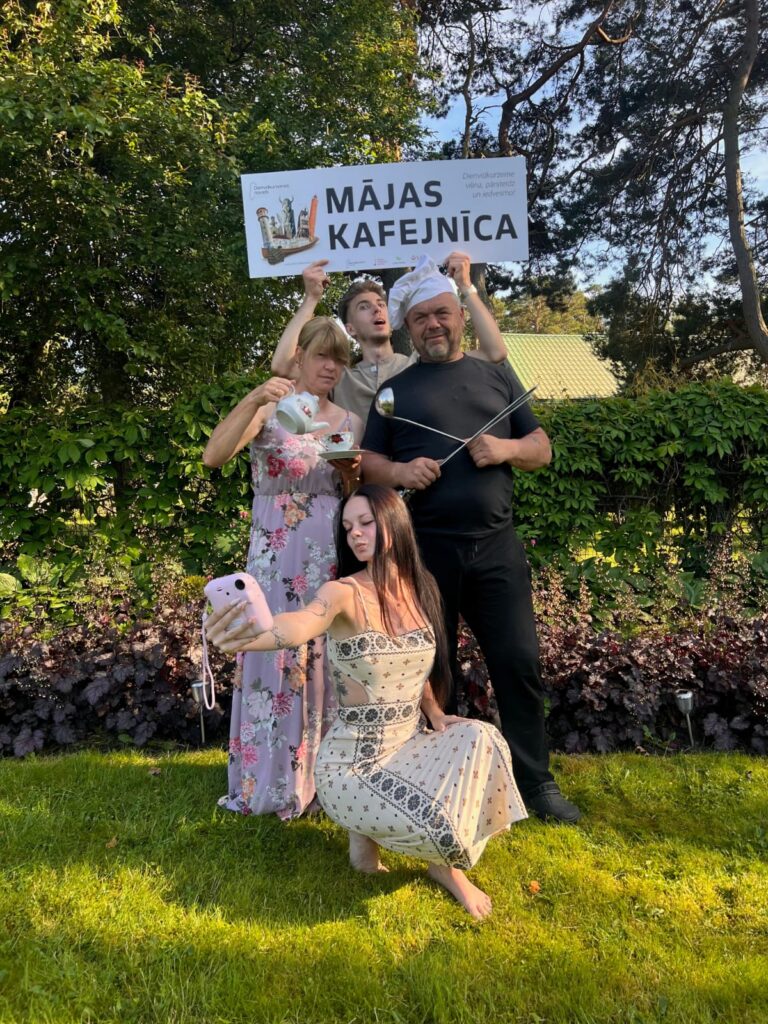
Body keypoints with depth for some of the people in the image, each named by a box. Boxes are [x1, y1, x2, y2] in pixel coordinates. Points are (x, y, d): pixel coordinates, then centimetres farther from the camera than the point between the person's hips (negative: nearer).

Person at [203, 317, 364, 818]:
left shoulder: (349, 421, 10)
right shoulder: (269, 408, -2)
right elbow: (214, 456, -19)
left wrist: (354, 472, -6)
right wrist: (252, 399, -29)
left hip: (333, 555, 4)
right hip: (277, 556, -3)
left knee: (329, 661, 8)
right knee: (276, 658, 1)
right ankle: (273, 780, 18)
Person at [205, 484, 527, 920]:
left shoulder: (421, 587, 0)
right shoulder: (344, 593, -18)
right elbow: (301, 623, -43)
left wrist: (435, 713, -3)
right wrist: (248, 636, -65)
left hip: (410, 745, 5)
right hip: (352, 762, -5)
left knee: (479, 738, -22)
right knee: (434, 820, -27)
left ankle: (447, 864, 2)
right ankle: (368, 828, 9)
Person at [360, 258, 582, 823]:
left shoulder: (496, 376, 14)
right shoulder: (396, 389, 11)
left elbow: (542, 448, 13)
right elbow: (366, 461, 8)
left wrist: (508, 448, -9)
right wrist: (399, 471, -14)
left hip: (496, 544, 1)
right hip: (426, 548, 0)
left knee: (519, 663, 2)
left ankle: (536, 781, 18)